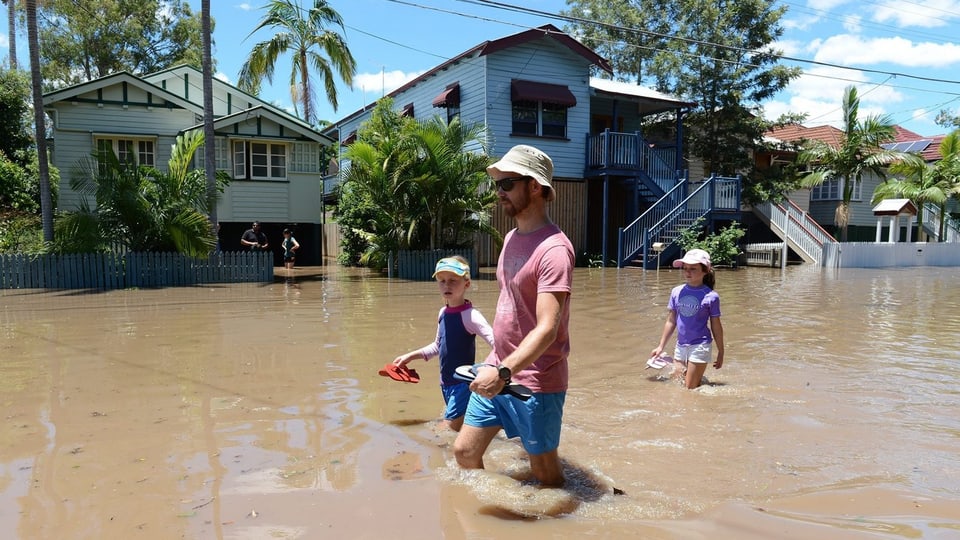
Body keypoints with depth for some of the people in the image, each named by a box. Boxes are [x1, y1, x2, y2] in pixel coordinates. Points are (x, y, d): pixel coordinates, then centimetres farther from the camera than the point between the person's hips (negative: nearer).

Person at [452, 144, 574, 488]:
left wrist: (504, 372, -35)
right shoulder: (511, 238, 9)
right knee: (464, 452, 13)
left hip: (536, 381, -8)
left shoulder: (553, 248, -20)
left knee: (545, 472, 9)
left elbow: (547, 329, -27)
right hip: (497, 371, 8)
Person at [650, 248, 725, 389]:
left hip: (700, 346, -5)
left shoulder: (711, 296, -9)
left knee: (690, 389, -1)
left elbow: (716, 326, -1)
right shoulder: (676, 292, 2)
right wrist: (661, 346, 11)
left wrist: (720, 353, 3)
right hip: (680, 346, 5)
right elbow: (671, 322, 9)